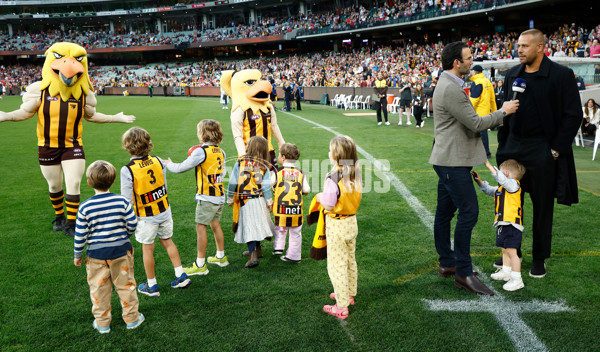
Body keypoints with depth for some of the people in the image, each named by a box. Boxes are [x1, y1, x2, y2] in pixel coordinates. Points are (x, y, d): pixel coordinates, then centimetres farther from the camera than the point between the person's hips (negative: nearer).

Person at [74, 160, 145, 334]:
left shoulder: (85, 207, -12)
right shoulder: (122, 201, -11)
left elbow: (80, 235, -7)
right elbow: (132, 224, -5)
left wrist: (77, 255, 7)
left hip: (96, 254, -1)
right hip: (121, 251, 1)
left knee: (99, 289, 14)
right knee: (126, 285, 15)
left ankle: (102, 323, 26)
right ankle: (132, 318, 26)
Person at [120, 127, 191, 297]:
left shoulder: (127, 170, -21)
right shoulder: (158, 161, -7)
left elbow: (127, 200, -16)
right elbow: (165, 186, 3)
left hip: (146, 216, -4)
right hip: (164, 211, 4)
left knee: (147, 248, 11)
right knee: (167, 241, 21)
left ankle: (151, 285, 24)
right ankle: (181, 276, 24)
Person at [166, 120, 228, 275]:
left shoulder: (201, 152, -15)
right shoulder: (220, 152, 6)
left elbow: (181, 168, -13)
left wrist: (169, 164, 8)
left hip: (207, 197, -8)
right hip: (220, 195, 8)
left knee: (201, 227, -1)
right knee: (215, 224, 19)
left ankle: (200, 265, 4)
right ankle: (220, 257, 32)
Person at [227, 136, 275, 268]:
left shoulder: (240, 162, -6)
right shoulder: (264, 166, -3)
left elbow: (233, 182, -6)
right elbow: (266, 186, -7)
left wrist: (230, 198, 6)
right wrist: (270, 202, 3)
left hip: (244, 202, -2)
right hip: (259, 200, 3)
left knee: (249, 227, -1)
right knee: (258, 223, 19)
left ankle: (253, 256, -9)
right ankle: (256, 250, 37)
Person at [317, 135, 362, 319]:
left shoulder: (333, 177, -25)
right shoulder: (356, 173, -2)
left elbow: (328, 205, -24)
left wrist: (320, 197, -4)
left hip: (336, 226, -8)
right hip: (352, 222, 8)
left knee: (337, 266, 2)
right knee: (350, 261, 22)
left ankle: (341, 307, 9)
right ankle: (349, 294, 40)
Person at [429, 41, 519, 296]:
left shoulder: (448, 85, 17)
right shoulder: (451, 89, -18)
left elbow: (469, 122, 22)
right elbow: (476, 124, -16)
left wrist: (499, 118, 17)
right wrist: (503, 112, -2)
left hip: (447, 160, 11)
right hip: (453, 161, -11)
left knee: (445, 212, 14)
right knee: (468, 212, -9)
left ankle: (447, 264, 24)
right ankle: (463, 273, -1)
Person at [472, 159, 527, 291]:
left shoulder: (514, 184, -11)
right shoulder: (501, 188, 17)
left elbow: (501, 179, -29)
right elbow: (489, 190, 29)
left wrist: (489, 165, -30)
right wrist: (479, 181, 15)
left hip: (512, 225, -10)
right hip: (502, 225, 10)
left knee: (511, 251, -10)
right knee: (505, 250, 21)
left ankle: (517, 279, -6)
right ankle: (506, 272, 37)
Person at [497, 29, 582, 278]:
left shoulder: (561, 75, -7)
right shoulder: (512, 75, 8)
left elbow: (573, 115, -8)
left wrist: (556, 150, -12)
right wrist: (503, 145, 8)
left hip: (543, 151, -4)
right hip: (513, 148, 5)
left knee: (542, 206, 7)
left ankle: (539, 259, 22)